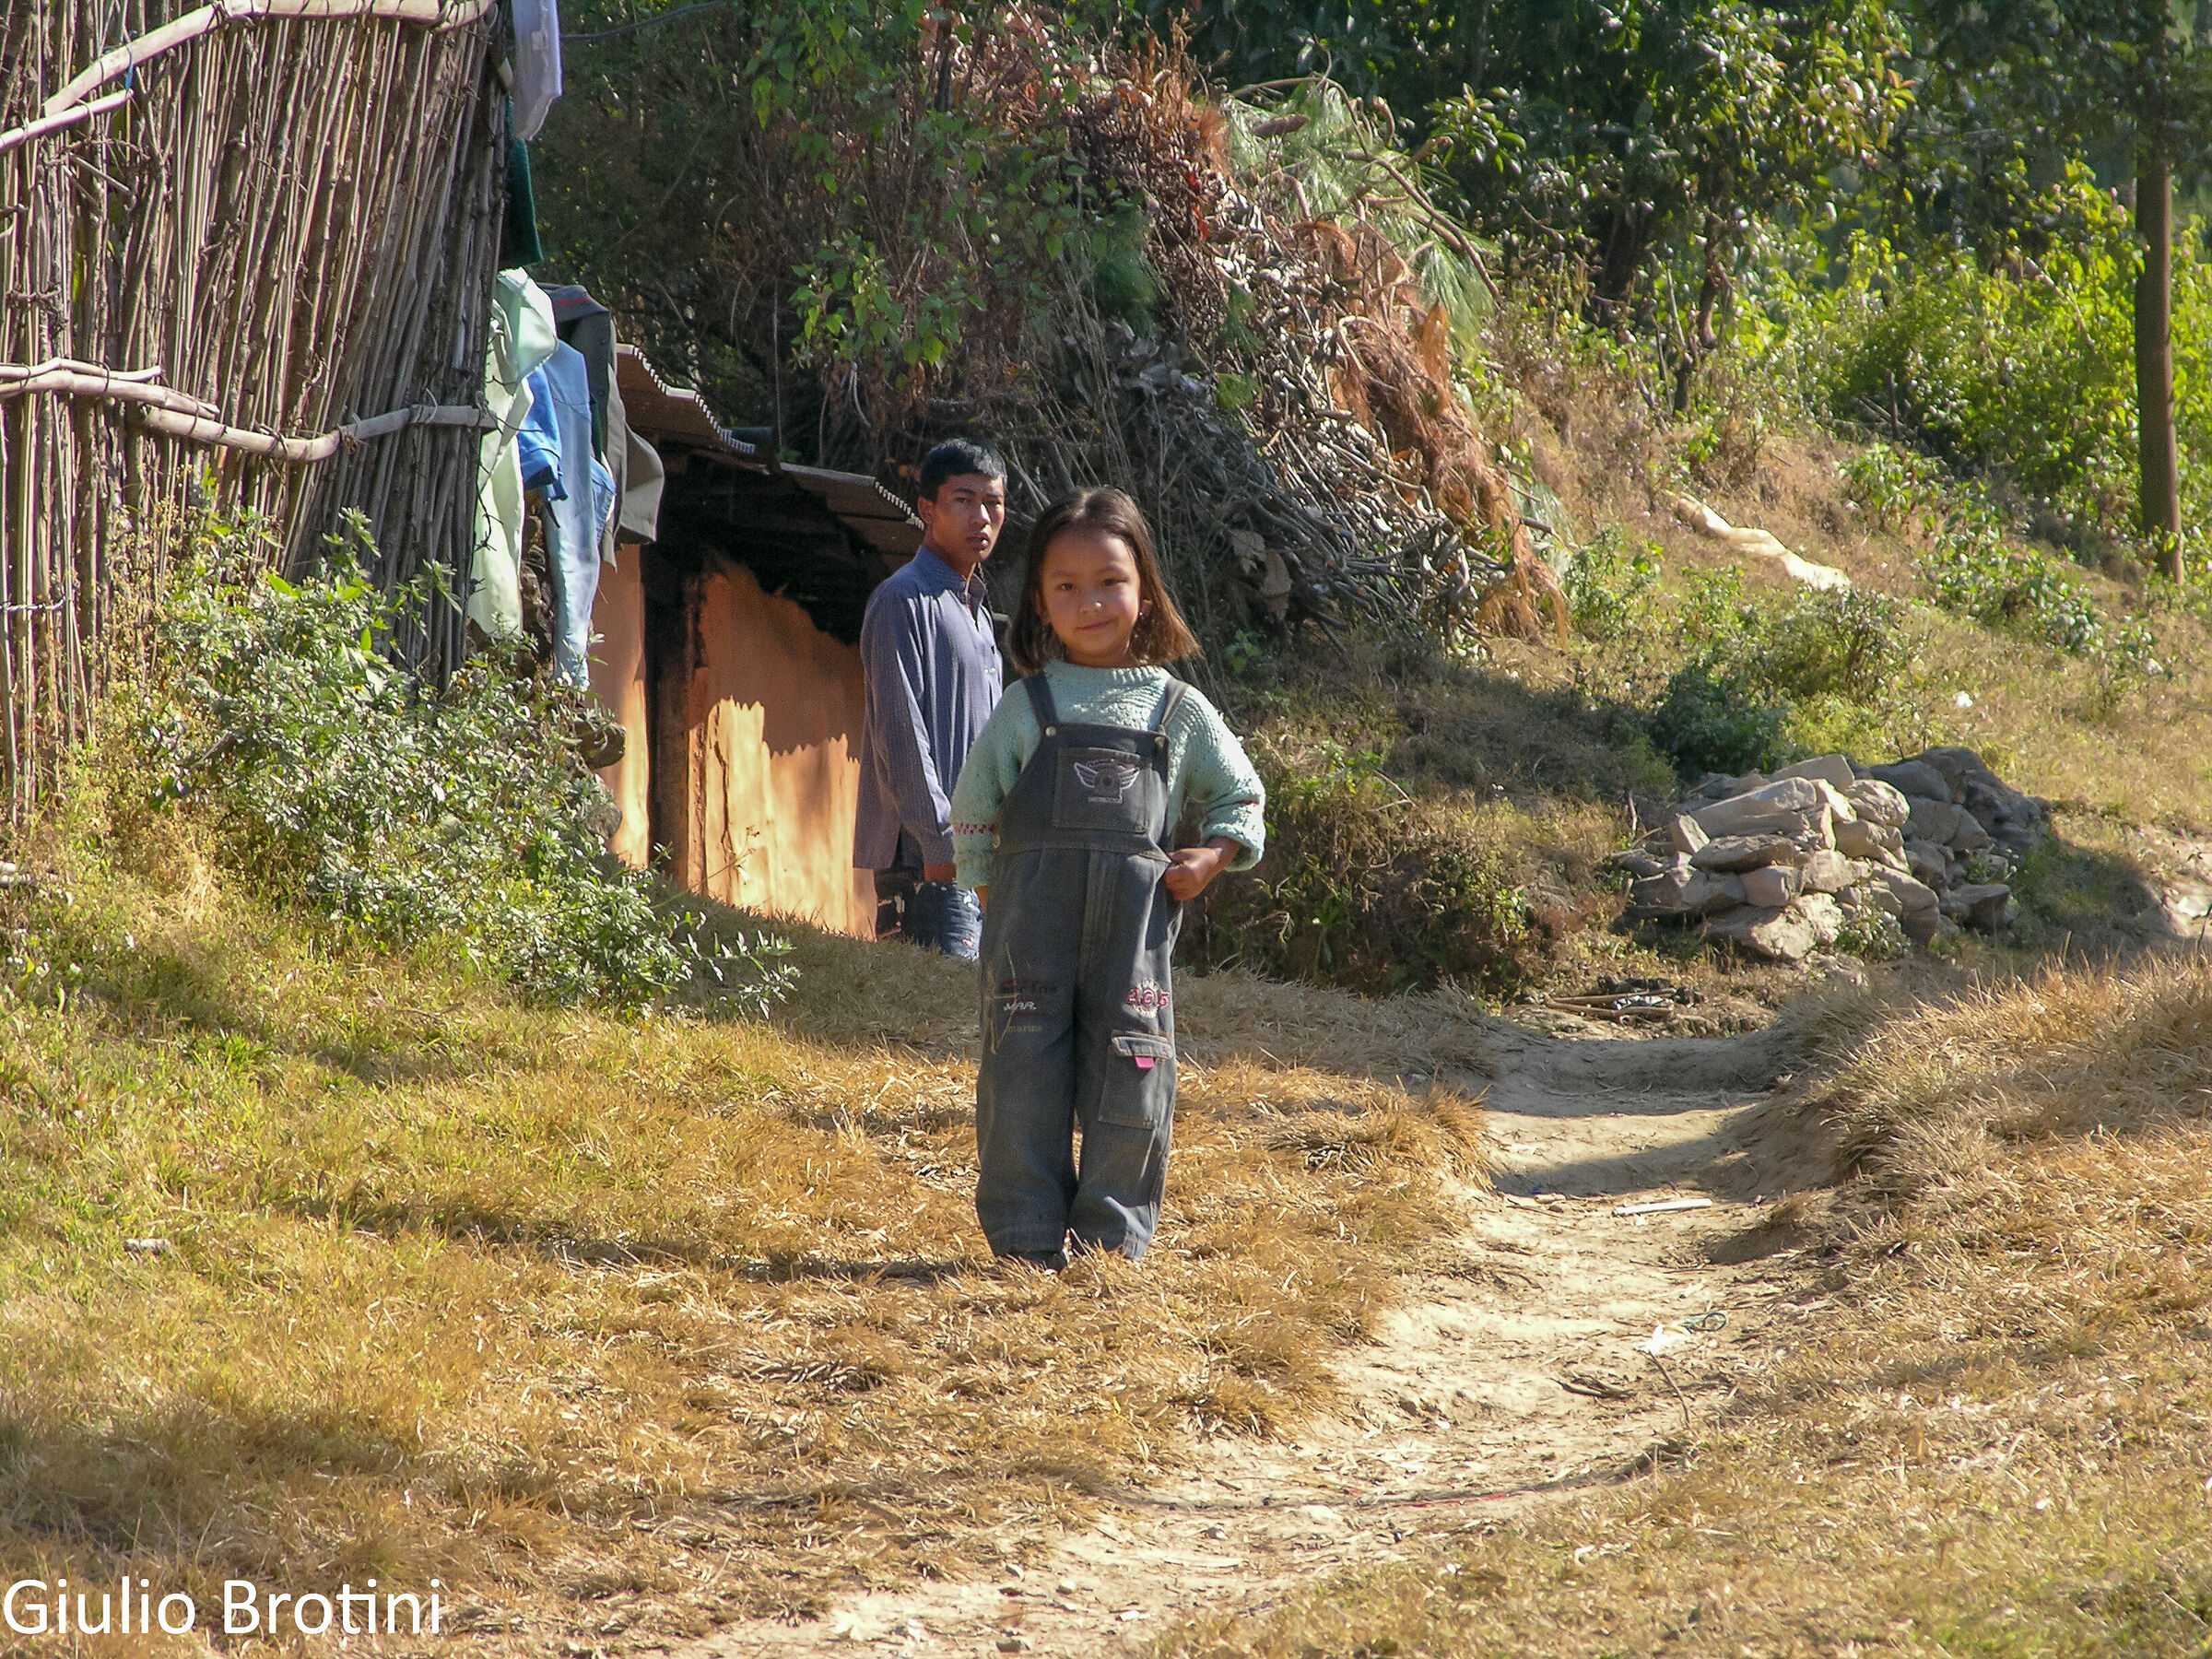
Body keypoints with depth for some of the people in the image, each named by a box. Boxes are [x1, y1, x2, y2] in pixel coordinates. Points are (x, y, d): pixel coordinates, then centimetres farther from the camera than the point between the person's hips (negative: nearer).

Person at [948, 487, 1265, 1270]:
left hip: (1133, 929, 1)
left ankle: (1112, 1234, 11)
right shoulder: (1026, 709, 7)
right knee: (1024, 1071, -2)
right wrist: (988, 886, 6)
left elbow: (1241, 797, 18)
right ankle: (1027, 1237, 5)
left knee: (1130, 1074, 0)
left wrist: (1213, 856, 2)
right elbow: (972, 812, 14)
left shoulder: (1178, 712, 9)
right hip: (1030, 922, -1)